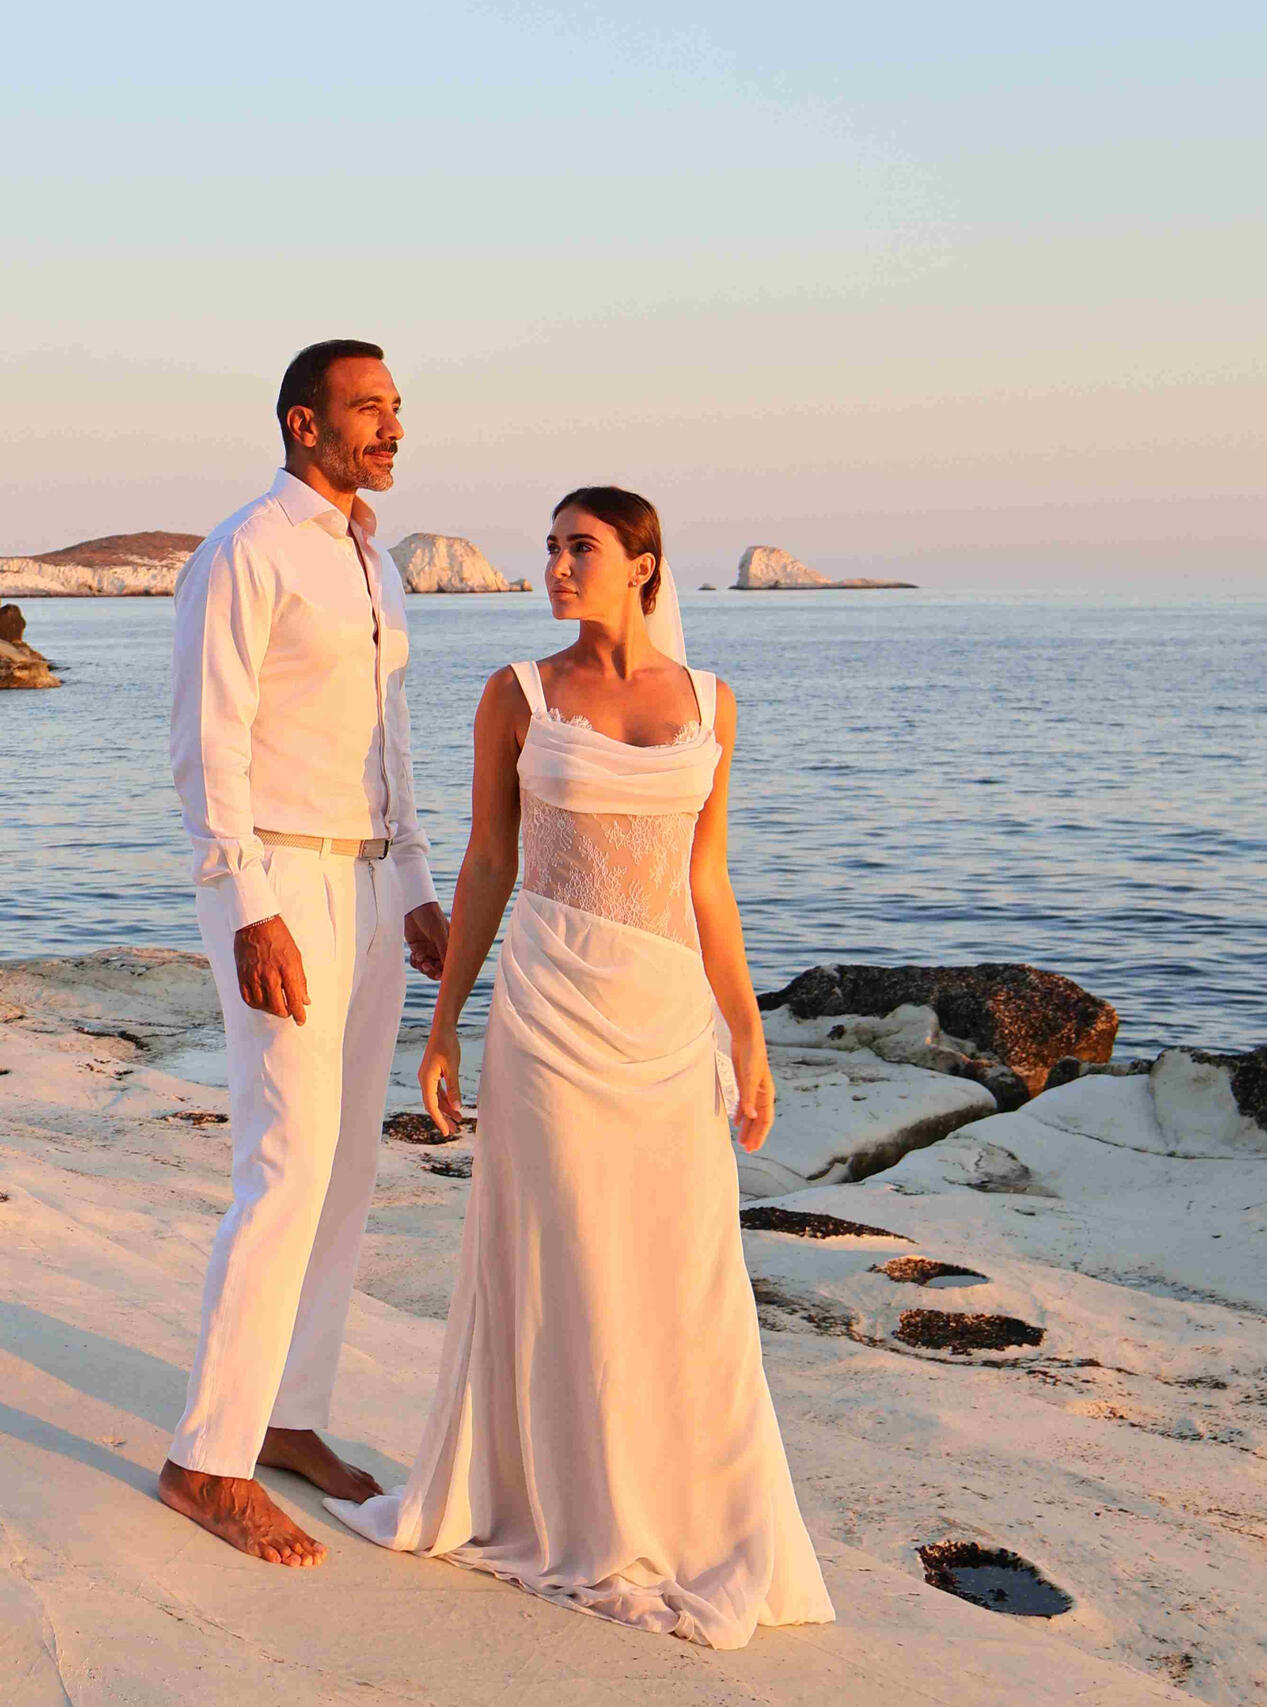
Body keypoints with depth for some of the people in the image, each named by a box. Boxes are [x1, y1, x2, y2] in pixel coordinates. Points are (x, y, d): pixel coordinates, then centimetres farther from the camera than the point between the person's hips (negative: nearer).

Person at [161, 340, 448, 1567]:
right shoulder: (241, 556, -12)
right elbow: (206, 746, -17)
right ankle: (209, 1460, -3)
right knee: (290, 1172, -12)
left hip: (364, 890, 9)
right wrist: (252, 914, -24)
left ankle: (287, 1418, 21)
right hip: (272, 890, -9)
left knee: (345, 1167, 9)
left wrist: (418, 896, 16)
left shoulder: (369, 568, 16)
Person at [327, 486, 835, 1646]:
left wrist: (749, 1040, 7)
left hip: (669, 1017, 3)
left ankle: (691, 1524, 22)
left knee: (686, 1277, 6)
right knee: (559, 1267, 3)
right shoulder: (519, 696, 0)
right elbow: (487, 866, 5)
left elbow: (705, 883, 9)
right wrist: (443, 1023, 3)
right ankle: (569, 1518, 20)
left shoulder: (708, 701, 7)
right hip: (553, 1005, -3)